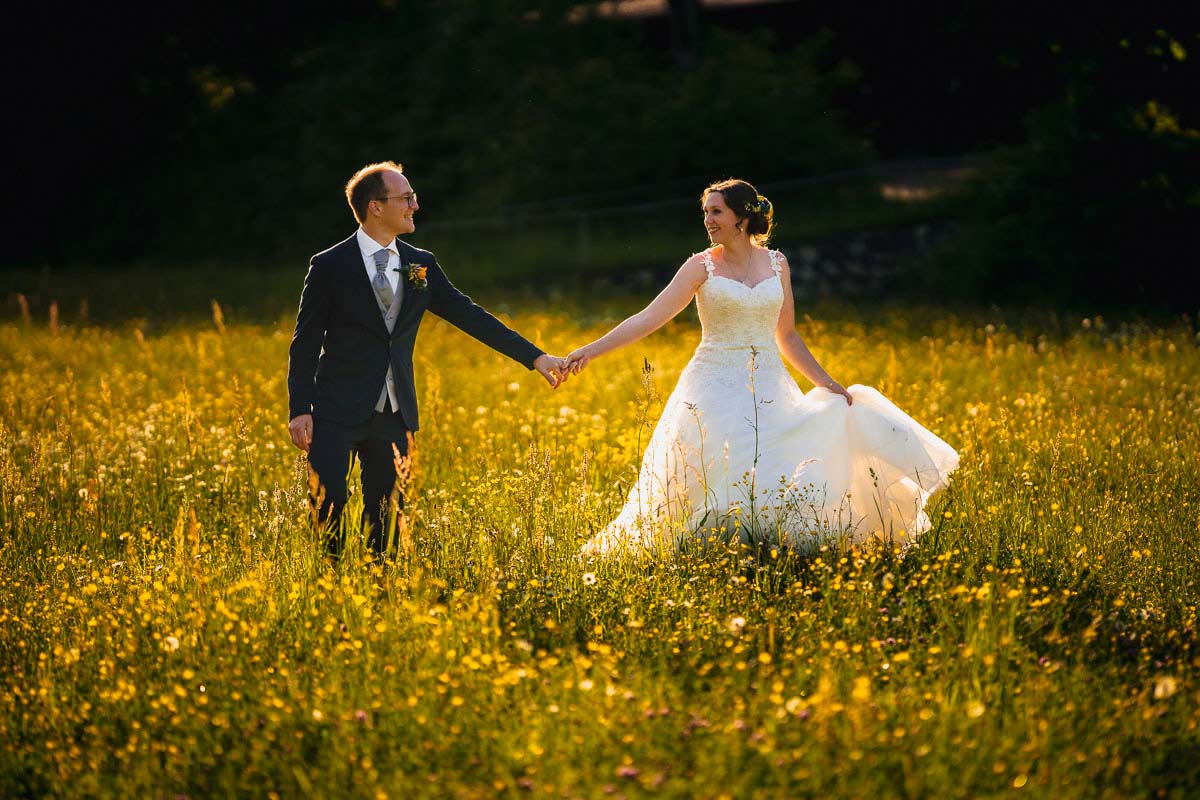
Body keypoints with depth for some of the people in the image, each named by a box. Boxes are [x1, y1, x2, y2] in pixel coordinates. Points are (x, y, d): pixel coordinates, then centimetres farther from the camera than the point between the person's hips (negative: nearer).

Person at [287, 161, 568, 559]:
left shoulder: (421, 265, 8)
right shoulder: (330, 267, -5)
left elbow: (469, 315, 11)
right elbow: (305, 344, -3)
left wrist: (535, 356, 6)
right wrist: (300, 410, -11)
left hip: (393, 416, 4)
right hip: (339, 411, -4)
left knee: (385, 513, 6)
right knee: (330, 507, -14)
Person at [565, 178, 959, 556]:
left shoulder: (776, 263, 9)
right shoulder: (702, 266, 0)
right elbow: (649, 318, -7)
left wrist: (827, 383, 11)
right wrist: (591, 351, -17)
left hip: (768, 389, 3)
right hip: (717, 391, -3)